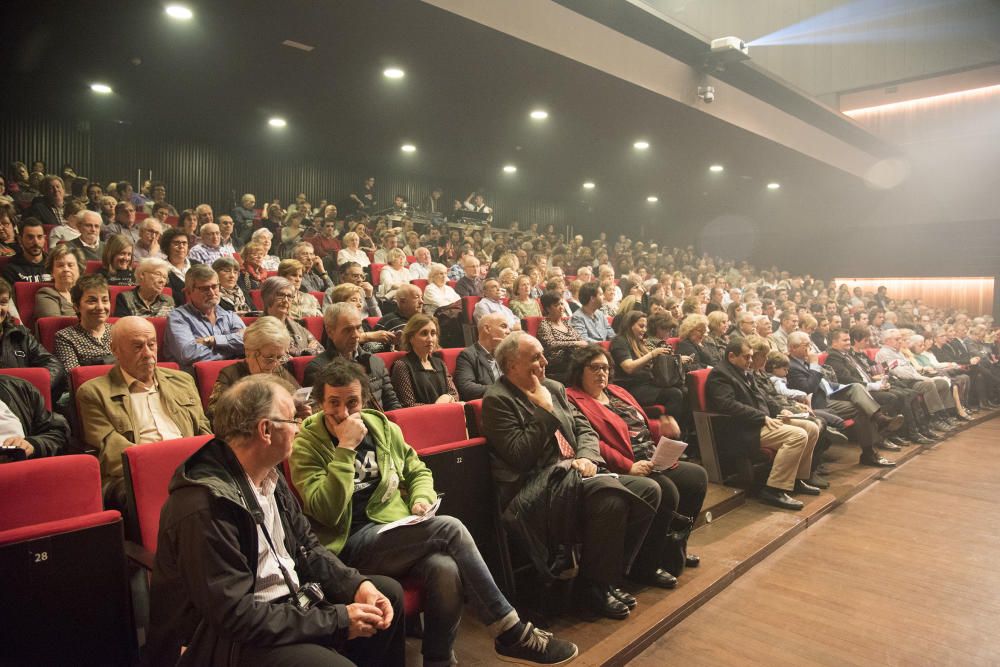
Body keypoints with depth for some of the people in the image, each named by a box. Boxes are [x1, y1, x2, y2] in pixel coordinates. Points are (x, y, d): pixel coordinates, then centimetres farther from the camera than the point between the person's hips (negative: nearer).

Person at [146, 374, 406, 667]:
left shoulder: (269, 477, 1)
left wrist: (358, 585, -8)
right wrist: (337, 621, -22)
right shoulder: (206, 504, -27)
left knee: (389, 593, 10)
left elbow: (307, 546, 9)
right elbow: (235, 615, -27)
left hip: (287, 601, 9)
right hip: (228, 639, -9)